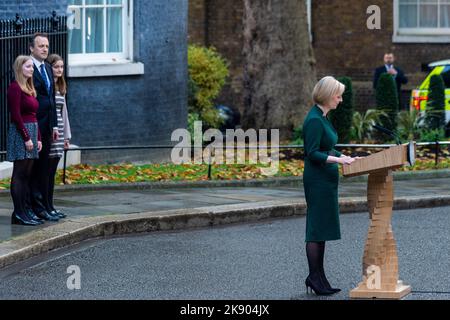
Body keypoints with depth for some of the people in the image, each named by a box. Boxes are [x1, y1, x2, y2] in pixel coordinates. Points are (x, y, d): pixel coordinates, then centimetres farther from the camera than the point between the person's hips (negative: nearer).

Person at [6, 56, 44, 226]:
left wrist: (38, 138, 13)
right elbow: (16, 115, -16)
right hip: (20, 133, -9)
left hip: (32, 132, 9)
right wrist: (26, 138, -18)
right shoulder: (15, 87, -10)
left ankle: (25, 210, 12)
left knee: (27, 175, 9)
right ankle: (19, 214, -4)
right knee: (19, 174, -6)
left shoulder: (29, 88, 17)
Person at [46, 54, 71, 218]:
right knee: (46, 171, -6)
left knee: (52, 172, 9)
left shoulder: (61, 88, 17)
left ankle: (49, 206, 12)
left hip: (58, 133, 7)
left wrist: (67, 135, 20)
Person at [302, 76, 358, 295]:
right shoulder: (314, 120, -17)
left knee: (322, 229, 12)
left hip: (326, 180, 10)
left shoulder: (323, 117, 13)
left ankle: (317, 277, 16)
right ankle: (315, 278, 1)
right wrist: (337, 160, -25)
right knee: (316, 229, -4)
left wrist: (346, 158, 13)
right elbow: (313, 153, -20)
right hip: (318, 180, -10)